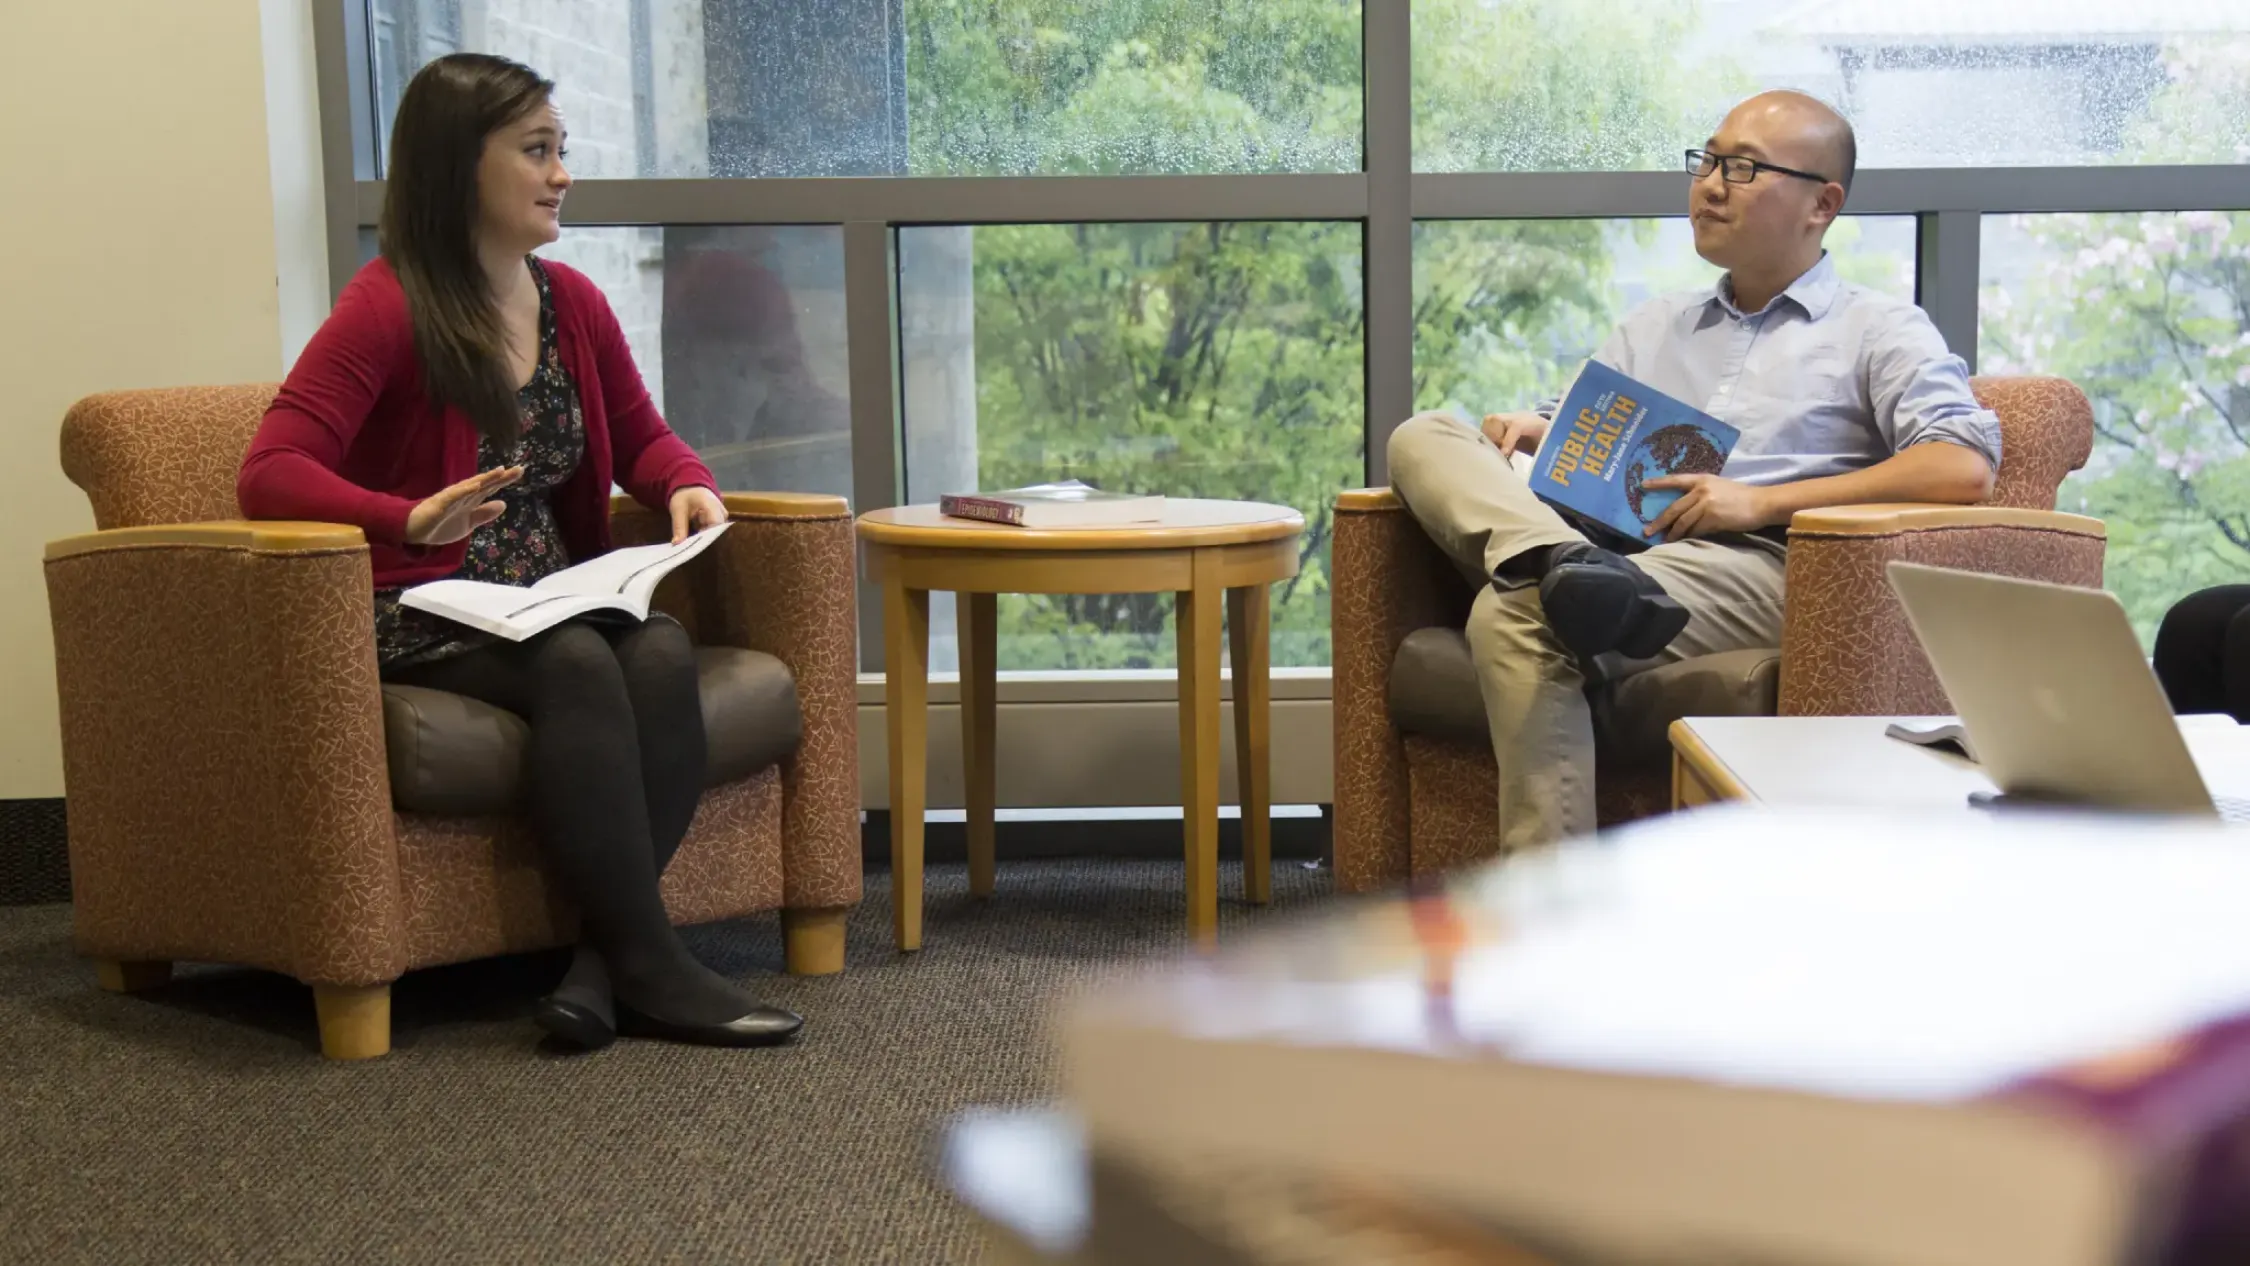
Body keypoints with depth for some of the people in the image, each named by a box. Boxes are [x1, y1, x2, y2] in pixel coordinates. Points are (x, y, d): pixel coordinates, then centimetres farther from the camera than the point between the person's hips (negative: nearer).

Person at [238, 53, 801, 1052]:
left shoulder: (571, 302, 12)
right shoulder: (386, 310, -8)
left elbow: (638, 435, 25)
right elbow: (268, 475, -16)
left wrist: (685, 484, 0)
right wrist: (412, 520, -34)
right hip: (420, 620, -5)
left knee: (661, 652, -28)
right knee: (576, 665, -35)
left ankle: (604, 957, -28)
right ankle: (649, 967, -30)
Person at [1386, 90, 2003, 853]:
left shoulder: (1879, 332, 13)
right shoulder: (1655, 328, 34)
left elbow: (1966, 469, -4)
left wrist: (1765, 502, -10)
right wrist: (1526, 432, 6)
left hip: (1759, 568, -6)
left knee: (1515, 615, -32)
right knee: (1424, 439, -12)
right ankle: (1564, 565, -41)